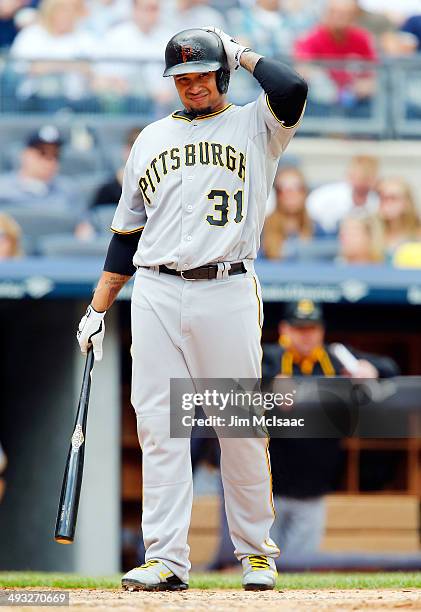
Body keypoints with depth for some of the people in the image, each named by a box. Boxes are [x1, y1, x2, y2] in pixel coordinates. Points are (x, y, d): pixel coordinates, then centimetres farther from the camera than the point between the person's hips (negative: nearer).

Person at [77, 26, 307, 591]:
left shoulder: (254, 127, 8)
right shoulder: (150, 140, 18)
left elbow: (291, 89, -16)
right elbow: (127, 232, 21)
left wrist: (243, 54, 1)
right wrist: (98, 309, 14)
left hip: (228, 294, -3)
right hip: (157, 295, 3)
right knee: (158, 425, -4)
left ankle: (257, 553, 11)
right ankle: (166, 559, -4)